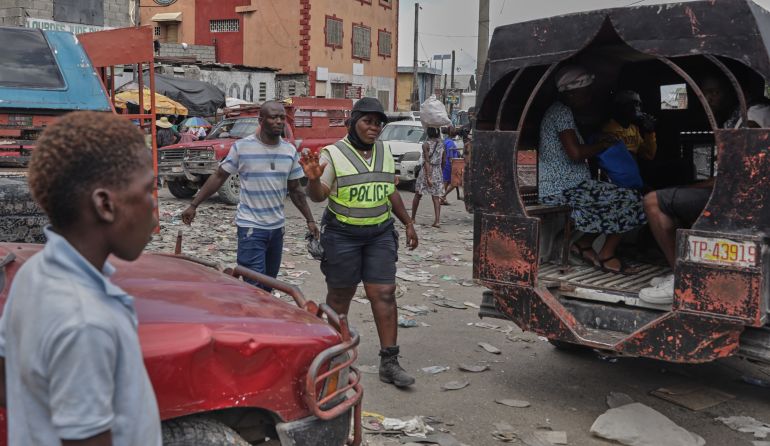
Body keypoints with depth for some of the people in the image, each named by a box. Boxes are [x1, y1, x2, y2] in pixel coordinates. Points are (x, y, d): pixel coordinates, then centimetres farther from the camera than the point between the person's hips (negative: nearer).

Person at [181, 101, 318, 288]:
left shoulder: (290, 151, 3)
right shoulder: (242, 147, -9)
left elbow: (295, 190, 11)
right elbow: (218, 177, -2)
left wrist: (310, 220, 9)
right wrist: (193, 205, -5)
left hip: (277, 227, 5)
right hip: (251, 226, -5)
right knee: (256, 285, -9)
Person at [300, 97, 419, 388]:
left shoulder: (384, 152, 9)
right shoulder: (333, 154, -7)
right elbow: (318, 196, -10)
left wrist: (408, 223, 17)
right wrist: (314, 178, -31)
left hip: (380, 234, 4)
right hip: (342, 235, -4)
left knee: (384, 294, -2)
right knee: (340, 296, 8)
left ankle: (389, 363, 1)